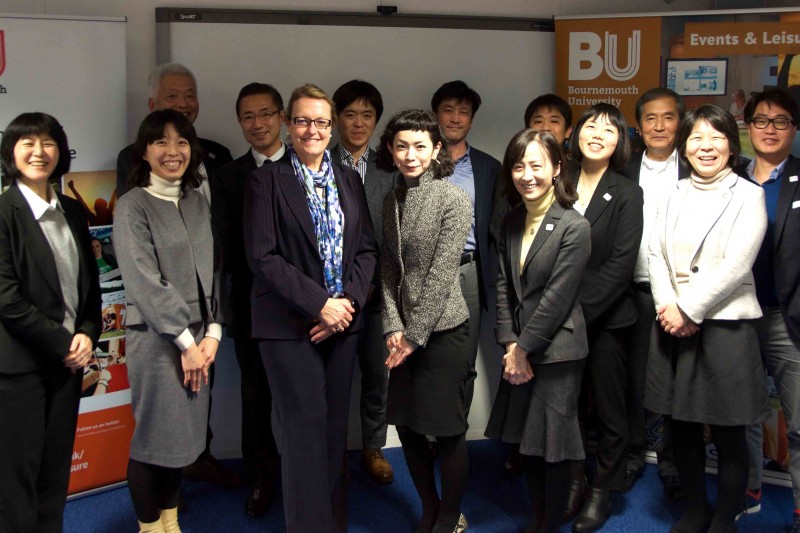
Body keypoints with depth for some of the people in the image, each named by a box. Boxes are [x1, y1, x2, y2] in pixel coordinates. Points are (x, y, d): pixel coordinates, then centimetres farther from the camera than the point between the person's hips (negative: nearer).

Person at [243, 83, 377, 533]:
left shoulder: (349, 180, 12)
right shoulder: (267, 180, -2)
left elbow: (367, 248, 9)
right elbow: (263, 257, -9)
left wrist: (348, 301, -7)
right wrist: (318, 304, -14)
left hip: (343, 321, 4)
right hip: (290, 323, -4)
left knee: (336, 427, 8)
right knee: (307, 427, -4)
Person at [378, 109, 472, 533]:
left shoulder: (454, 200, -10)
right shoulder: (392, 201, 7)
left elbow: (442, 274, -15)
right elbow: (389, 270, 6)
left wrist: (415, 335, -15)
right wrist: (394, 327, -6)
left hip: (443, 329, -6)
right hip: (405, 333, 6)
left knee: (448, 430, 4)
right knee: (407, 425, 13)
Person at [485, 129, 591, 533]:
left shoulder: (574, 227, -14)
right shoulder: (512, 223, 7)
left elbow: (557, 296, -16)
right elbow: (503, 286, 4)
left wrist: (523, 347, -12)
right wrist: (510, 345, -5)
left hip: (557, 352, -6)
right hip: (519, 350, 6)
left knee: (552, 447, 3)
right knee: (526, 442, 15)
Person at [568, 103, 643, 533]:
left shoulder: (627, 195, -2)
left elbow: (620, 264, -10)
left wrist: (581, 309, -16)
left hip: (606, 319, -2)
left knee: (609, 409, 7)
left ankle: (603, 491, 23)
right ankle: (570, 484, 24)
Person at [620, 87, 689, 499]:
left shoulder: (694, 173, 2)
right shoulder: (624, 173, 6)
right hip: (635, 290, 1)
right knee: (634, 375, 8)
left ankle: (671, 461, 20)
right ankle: (633, 454, 23)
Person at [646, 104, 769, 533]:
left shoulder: (747, 195, -3)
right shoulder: (675, 196, 12)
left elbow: (735, 266, -12)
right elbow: (656, 256, 5)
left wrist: (689, 311, -13)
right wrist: (668, 307, -10)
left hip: (724, 324, -4)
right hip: (673, 323, 4)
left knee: (727, 433, 2)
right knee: (682, 426, 11)